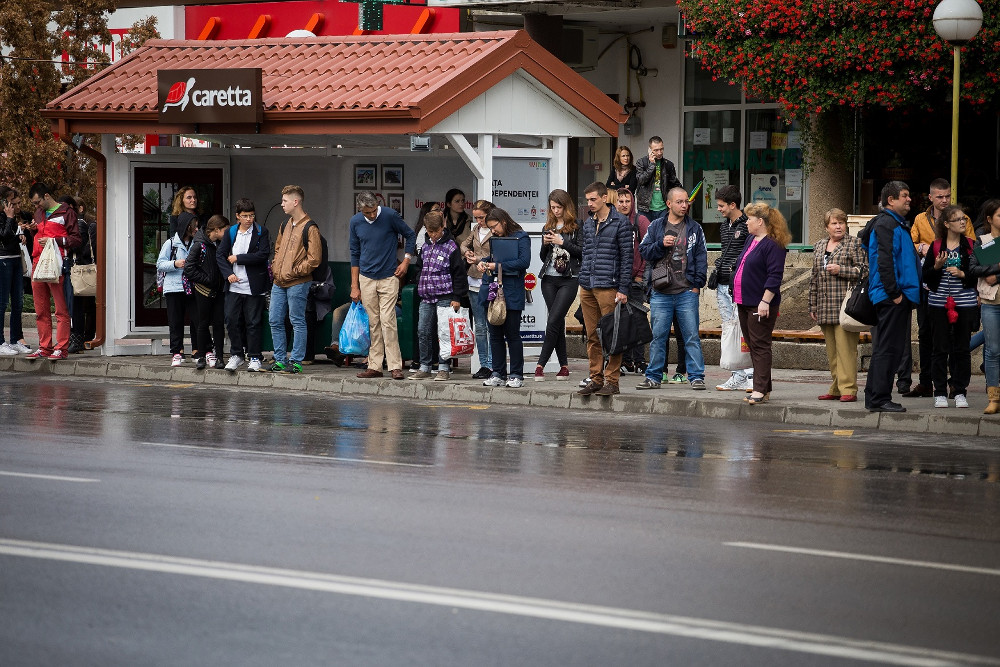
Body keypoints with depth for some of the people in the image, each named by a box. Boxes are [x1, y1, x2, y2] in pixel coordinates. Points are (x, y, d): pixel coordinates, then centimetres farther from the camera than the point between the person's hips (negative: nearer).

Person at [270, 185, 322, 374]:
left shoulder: (309, 228, -10)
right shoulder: (285, 225, 15)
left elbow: (314, 259, -14)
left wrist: (293, 272, -14)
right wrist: (275, 268, 11)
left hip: (297, 283, -8)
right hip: (279, 283, 8)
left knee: (297, 322, -1)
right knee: (275, 321, 8)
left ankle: (296, 362, 3)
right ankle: (280, 360, 16)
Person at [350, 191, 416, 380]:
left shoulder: (390, 216, -9)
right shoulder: (356, 222, 2)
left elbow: (410, 235, 6)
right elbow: (355, 254, 11)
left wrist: (406, 261, -3)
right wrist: (354, 286, 9)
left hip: (388, 278, -3)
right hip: (366, 279, 3)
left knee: (388, 322, -10)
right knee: (373, 324, 5)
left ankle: (395, 366, -8)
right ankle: (374, 366, 8)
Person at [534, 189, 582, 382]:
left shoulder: (576, 227, -1)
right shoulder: (548, 227, 15)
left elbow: (582, 252, -7)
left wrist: (562, 242, -13)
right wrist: (545, 244, -1)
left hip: (569, 280, -5)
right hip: (549, 279, 5)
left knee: (553, 321, -12)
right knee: (558, 322, 7)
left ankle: (540, 365, -13)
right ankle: (564, 365, 12)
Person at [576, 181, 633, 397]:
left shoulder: (620, 223, -3)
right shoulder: (588, 224, 16)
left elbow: (627, 257, -6)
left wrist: (623, 289, -11)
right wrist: (582, 281, 16)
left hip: (608, 287, -6)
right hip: (587, 287, 6)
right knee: (592, 336, 8)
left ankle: (612, 381, -2)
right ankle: (596, 379, 13)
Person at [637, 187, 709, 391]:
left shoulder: (695, 228, 7)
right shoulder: (656, 226, 9)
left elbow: (701, 257, 5)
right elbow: (643, 251, 6)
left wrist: (697, 284, -3)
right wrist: (661, 244, -11)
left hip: (687, 292, -1)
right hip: (661, 293, 1)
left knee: (691, 336, -1)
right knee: (658, 336, 5)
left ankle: (696, 376, 3)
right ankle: (654, 377, 13)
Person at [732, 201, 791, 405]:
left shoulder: (773, 245, -14)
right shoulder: (751, 240, 15)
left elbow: (775, 275, -20)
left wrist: (765, 301, -24)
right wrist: (737, 296, 24)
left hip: (761, 305, -10)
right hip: (744, 303, 10)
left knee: (760, 346, -9)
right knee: (752, 346, 11)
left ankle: (760, 390, -9)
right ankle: (763, 388, 16)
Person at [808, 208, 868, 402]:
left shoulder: (854, 244, 0)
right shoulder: (819, 246, 19)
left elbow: (864, 270, -6)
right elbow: (814, 277, 22)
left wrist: (840, 270, -13)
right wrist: (812, 305, 19)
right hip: (825, 309, 6)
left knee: (845, 348, -10)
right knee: (831, 350, 9)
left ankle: (848, 389, -10)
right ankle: (836, 388, 14)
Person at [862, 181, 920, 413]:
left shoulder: (898, 224, 21)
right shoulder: (886, 224, -12)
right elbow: (885, 261, -20)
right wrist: (894, 293, -21)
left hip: (898, 297, 11)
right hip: (892, 297, -11)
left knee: (887, 348, 13)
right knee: (888, 348, -9)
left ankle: (875, 397, 17)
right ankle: (879, 400, -7)